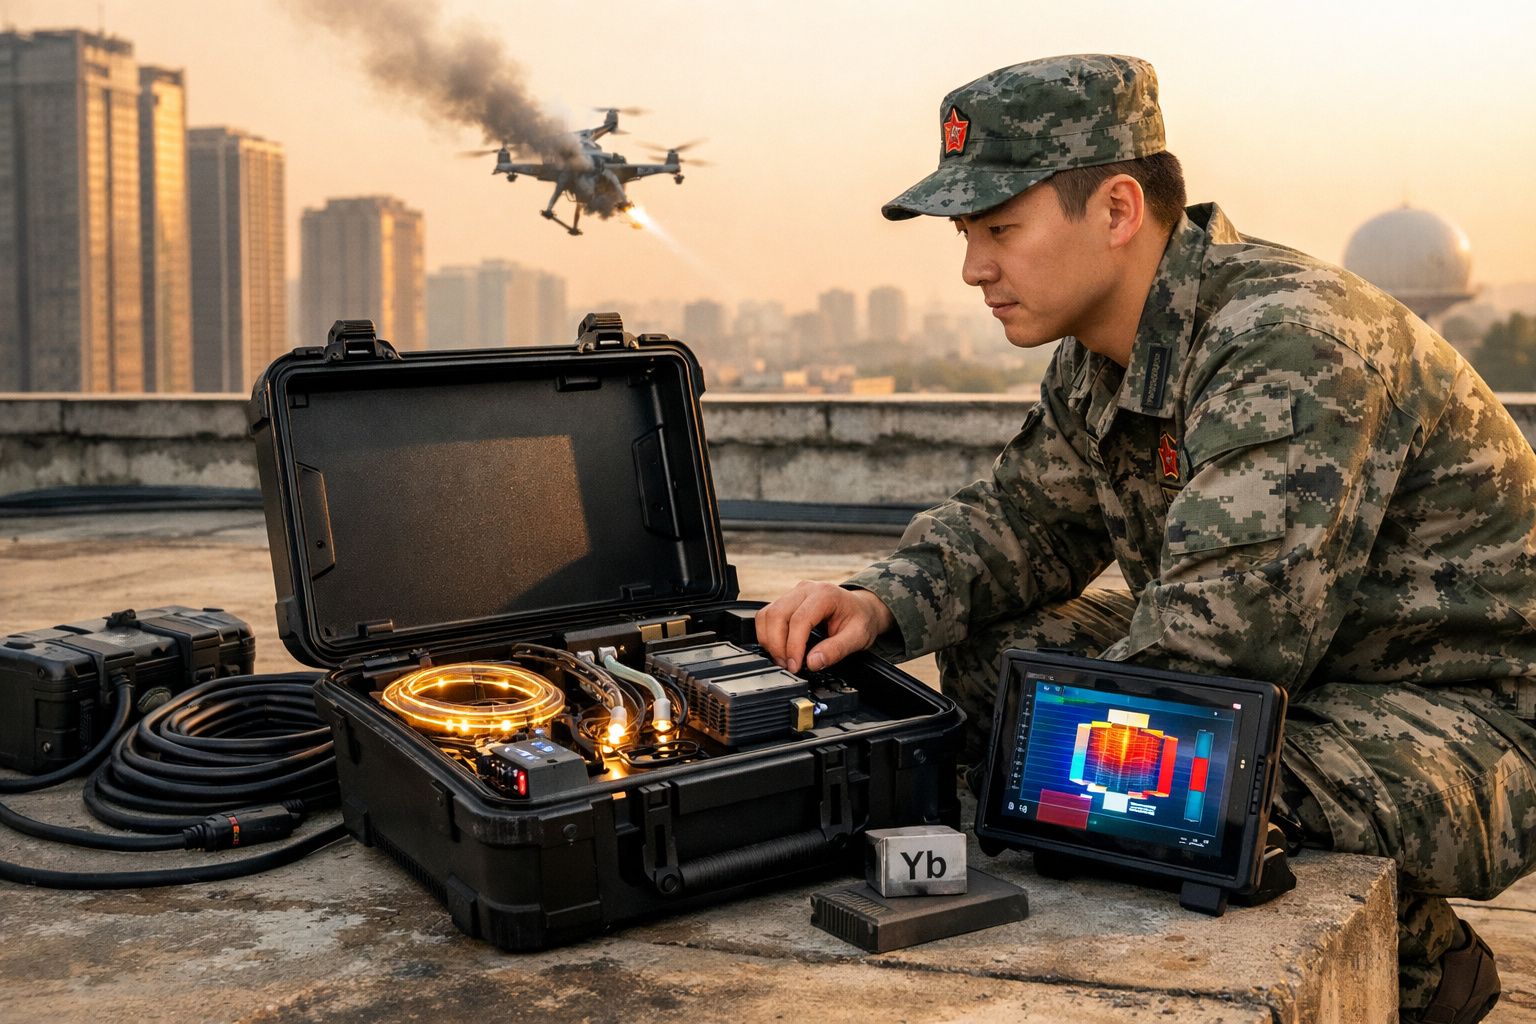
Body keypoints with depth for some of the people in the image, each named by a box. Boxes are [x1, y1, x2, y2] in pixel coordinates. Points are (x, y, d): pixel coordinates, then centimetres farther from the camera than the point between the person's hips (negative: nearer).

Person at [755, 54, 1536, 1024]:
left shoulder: (1290, 345, -28)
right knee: (988, 649, -3)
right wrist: (885, 601, -10)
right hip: (1277, 677, 8)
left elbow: (1210, 643, -35)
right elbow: (1023, 515, 10)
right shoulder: (1098, 361, 1)